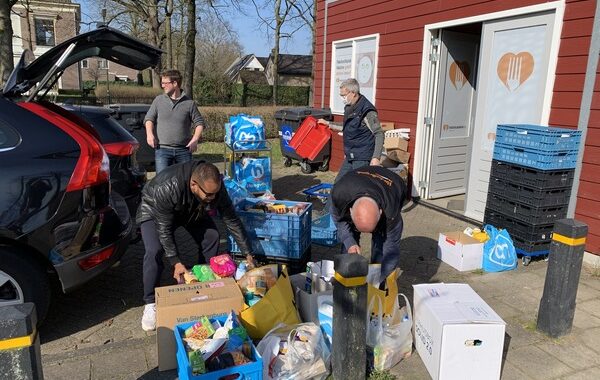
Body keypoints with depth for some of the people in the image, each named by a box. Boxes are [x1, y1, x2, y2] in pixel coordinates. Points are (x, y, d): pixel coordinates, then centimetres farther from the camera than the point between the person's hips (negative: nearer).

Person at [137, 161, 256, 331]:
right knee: (154, 250, -24)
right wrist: (176, 263, -32)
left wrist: (247, 253, -15)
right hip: (154, 209, -4)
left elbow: (231, 220, -19)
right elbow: (164, 229, -32)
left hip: (192, 209, 5)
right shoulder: (167, 189, -44)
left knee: (211, 237, -10)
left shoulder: (215, 186, -30)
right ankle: (150, 304, -5)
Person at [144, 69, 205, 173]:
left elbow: (199, 123, 7)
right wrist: (149, 134, -10)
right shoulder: (158, 100, 8)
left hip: (184, 149, 0)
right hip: (162, 149, 0)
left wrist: (195, 139, -8)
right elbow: (149, 118, 8)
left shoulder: (189, 103, 4)